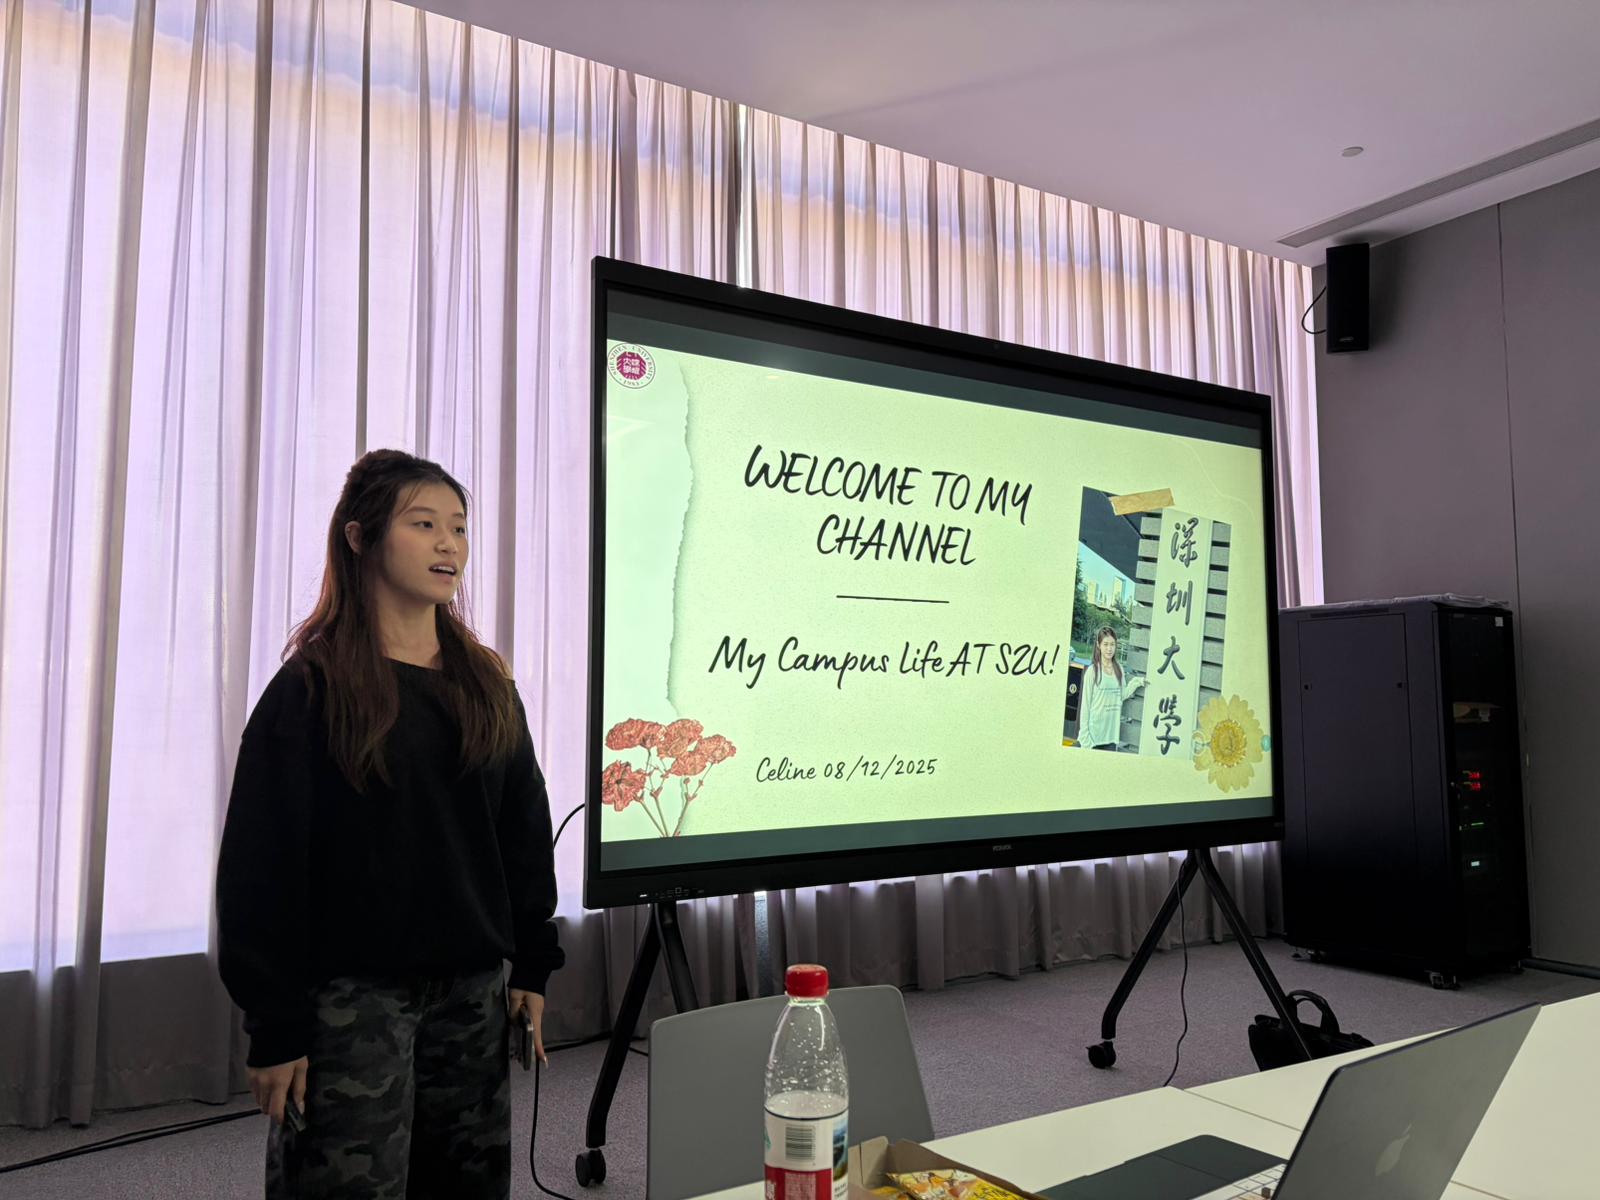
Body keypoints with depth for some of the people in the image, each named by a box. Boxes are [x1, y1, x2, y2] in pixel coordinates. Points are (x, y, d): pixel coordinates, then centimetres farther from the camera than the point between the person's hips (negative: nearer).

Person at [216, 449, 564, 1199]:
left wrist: (532, 966, 9)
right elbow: (262, 861, -8)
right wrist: (274, 1024, -9)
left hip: (472, 988, 5)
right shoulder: (311, 687, -7)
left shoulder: (487, 683, 8)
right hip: (352, 992, -5)